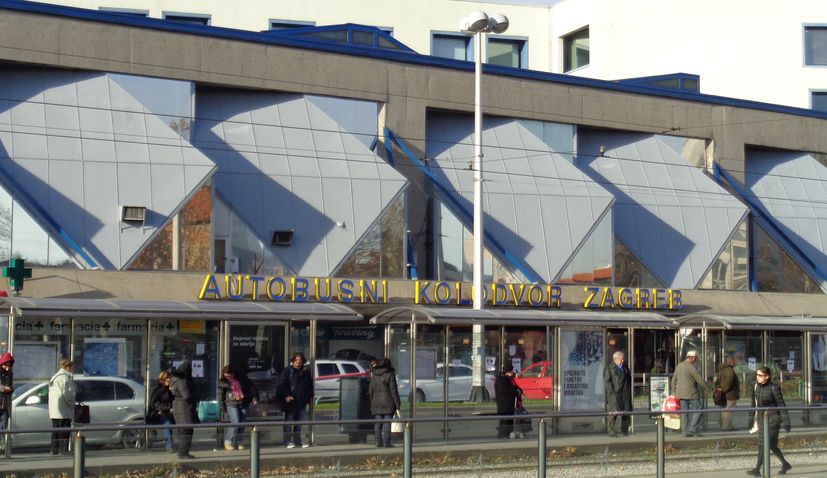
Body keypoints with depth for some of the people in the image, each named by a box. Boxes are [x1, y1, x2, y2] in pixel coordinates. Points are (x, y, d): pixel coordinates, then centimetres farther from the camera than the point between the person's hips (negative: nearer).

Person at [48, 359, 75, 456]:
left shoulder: (54, 377, 20)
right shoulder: (65, 378, -12)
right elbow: (67, 393, -18)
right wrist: (72, 404, -6)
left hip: (53, 410, 10)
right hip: (63, 410, -10)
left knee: (56, 429, 13)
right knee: (64, 429, -7)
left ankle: (54, 450, 15)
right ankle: (63, 450, -9)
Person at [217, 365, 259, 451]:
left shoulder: (242, 378, 3)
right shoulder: (222, 382, -3)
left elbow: (250, 387, 10)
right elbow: (220, 396, 0)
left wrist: (255, 397, 0)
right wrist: (224, 410, -1)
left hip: (244, 404, 3)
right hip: (232, 405, -3)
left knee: (242, 424, 3)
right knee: (235, 423, -14)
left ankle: (239, 443, 15)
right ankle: (228, 442, -1)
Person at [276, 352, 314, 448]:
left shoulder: (305, 372, 15)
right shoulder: (287, 371, -2)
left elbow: (310, 385, 24)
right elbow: (281, 384, -7)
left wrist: (310, 396, 12)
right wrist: (286, 396, -18)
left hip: (302, 402, 5)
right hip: (290, 401, -5)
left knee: (299, 422, 8)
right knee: (289, 421, -2)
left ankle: (298, 441, 16)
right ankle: (288, 441, 1)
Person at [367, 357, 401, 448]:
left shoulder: (373, 376, 8)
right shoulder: (390, 375, -5)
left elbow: (370, 390, 10)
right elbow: (393, 390, -8)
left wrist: (372, 401, 18)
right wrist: (397, 403, -4)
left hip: (376, 403, 4)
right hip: (388, 402, -4)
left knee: (377, 423, 7)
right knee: (387, 422, -1)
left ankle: (378, 442, 7)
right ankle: (386, 442, -3)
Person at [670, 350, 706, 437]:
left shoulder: (678, 366, 12)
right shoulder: (691, 367, -13)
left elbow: (674, 380, 17)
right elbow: (699, 380, -10)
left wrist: (675, 392, 21)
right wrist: (706, 386, 7)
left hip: (681, 394, 7)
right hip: (691, 394, -7)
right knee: (697, 410, 1)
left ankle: (685, 432, 7)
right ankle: (693, 430, -6)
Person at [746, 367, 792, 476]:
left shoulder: (774, 387, -15)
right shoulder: (756, 386, 3)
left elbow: (781, 405, -13)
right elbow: (754, 403, 13)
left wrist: (786, 422, -14)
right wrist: (751, 419, 14)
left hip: (773, 419, -7)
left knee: (764, 444, -10)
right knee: (771, 445, 13)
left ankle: (757, 469, -8)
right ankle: (785, 465, 30)